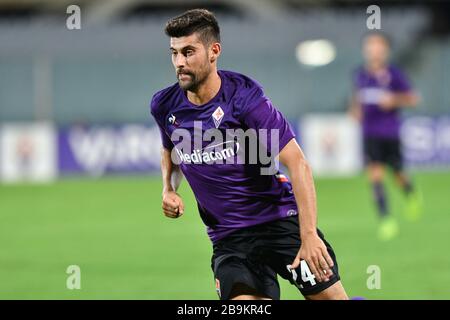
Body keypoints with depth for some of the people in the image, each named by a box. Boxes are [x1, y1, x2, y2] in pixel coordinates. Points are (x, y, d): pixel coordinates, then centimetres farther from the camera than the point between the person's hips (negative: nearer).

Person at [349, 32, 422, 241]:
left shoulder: (394, 75, -7)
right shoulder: (360, 75, 4)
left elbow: (412, 99, -3)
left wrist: (394, 100, -19)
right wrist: (355, 110, 3)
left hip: (391, 133, -2)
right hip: (370, 133, 2)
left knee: (398, 174, 8)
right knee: (375, 174, -12)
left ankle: (412, 194, 43)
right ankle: (386, 219, -12)